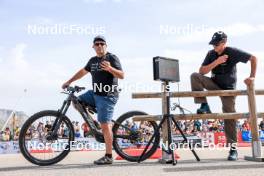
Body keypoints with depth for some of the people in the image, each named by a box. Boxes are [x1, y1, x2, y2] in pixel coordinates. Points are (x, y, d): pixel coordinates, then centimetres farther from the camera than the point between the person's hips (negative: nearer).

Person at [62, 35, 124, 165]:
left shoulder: (112, 58, -6)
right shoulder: (93, 60, 15)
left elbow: (122, 75, -15)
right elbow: (83, 71, 28)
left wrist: (110, 68, -32)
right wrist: (69, 82, 28)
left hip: (107, 96, -8)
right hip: (95, 93, 8)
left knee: (105, 125, -11)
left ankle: (108, 157, -3)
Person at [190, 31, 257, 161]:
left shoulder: (233, 52, -14)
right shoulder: (211, 54, -3)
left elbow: (253, 58, -9)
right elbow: (202, 71, -10)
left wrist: (252, 77, -15)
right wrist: (216, 62, -22)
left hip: (228, 88, -4)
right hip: (214, 83, 4)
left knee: (229, 116, -9)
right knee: (195, 76, -20)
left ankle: (233, 148, -1)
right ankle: (204, 106, -17)